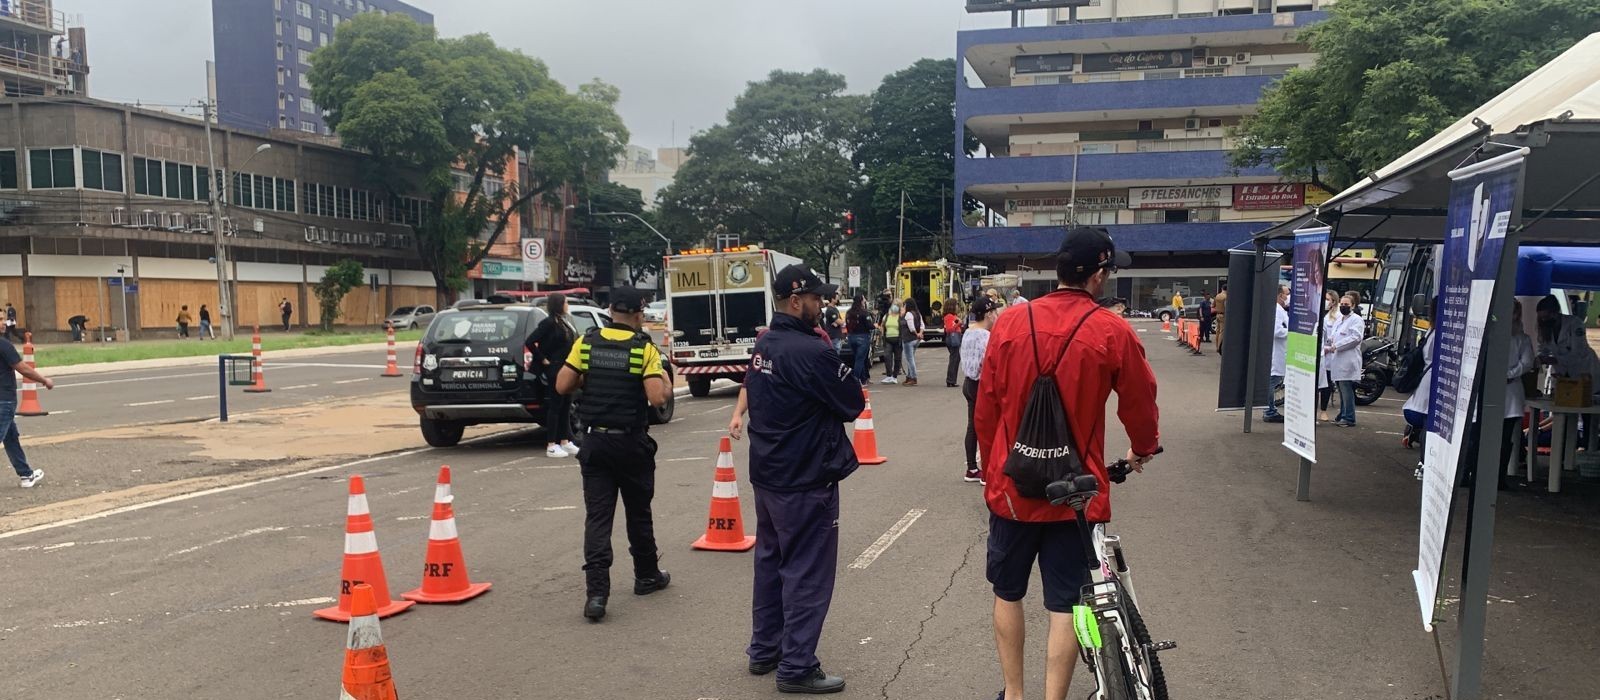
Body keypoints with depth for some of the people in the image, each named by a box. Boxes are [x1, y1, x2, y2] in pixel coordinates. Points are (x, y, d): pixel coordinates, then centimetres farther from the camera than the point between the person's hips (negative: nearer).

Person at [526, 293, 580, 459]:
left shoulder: (565, 321, 13)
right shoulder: (549, 323, -12)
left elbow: (573, 339, 18)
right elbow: (530, 342, -18)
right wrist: (543, 360, -12)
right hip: (555, 369, -8)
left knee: (566, 406, 12)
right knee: (555, 406, -3)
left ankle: (565, 442, 19)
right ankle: (551, 446, 2)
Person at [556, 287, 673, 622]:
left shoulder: (586, 343, -2)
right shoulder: (644, 348, -10)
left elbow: (562, 386, -2)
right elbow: (656, 398, -17)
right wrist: (667, 388, 4)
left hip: (595, 441, 2)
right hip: (631, 443, -2)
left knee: (597, 516, 2)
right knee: (638, 512, 15)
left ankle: (596, 592, -7)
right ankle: (647, 576, 32)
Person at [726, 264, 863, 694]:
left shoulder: (763, 344, 5)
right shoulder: (812, 352, -21)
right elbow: (853, 405, -12)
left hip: (767, 473, 9)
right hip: (805, 480, -9)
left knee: (770, 561, 19)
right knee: (807, 572, 1)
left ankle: (763, 650, 30)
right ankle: (796, 667, 8)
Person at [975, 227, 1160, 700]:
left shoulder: (1009, 323, -5)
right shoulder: (1113, 332, -11)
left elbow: (985, 410, 0)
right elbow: (1140, 403, 1)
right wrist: (1143, 449, 23)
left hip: (1011, 487, 3)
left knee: (1008, 593, 18)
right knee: (1066, 605, 8)